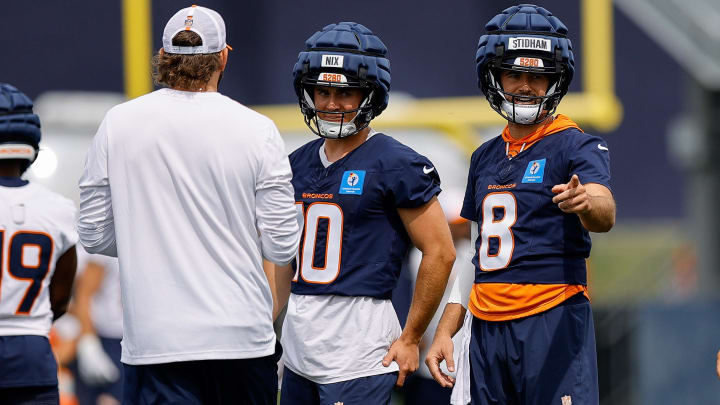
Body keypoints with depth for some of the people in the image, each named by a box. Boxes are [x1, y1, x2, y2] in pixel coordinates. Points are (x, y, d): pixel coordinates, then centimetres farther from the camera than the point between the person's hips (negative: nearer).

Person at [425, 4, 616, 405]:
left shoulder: (576, 146, -3)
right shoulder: (485, 157, 18)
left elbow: (605, 213, -23)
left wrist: (586, 203, -47)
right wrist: (445, 332, 17)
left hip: (553, 323, -6)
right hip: (488, 326, 6)